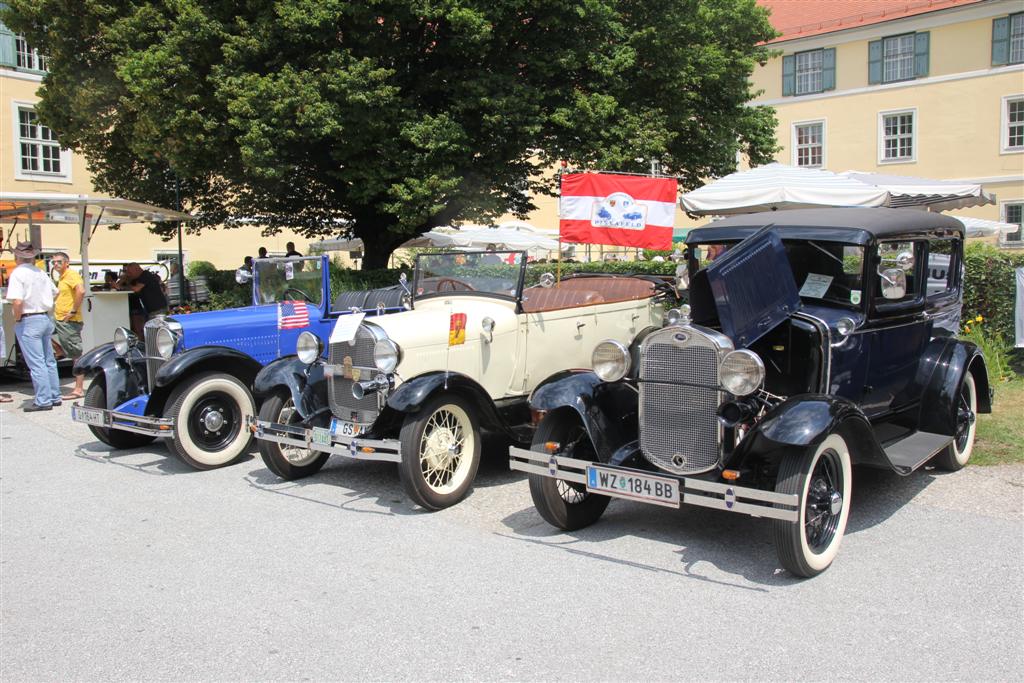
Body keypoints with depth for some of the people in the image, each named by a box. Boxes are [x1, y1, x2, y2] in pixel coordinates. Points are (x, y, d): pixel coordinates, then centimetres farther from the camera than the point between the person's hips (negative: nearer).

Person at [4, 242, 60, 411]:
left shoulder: (18, 273, -13)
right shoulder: (41, 273, 10)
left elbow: (17, 301, -23)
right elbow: (54, 292, 20)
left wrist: (17, 319, -8)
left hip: (28, 321, -7)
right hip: (46, 319, 8)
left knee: (36, 363, -4)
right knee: (49, 361, 14)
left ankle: (43, 400, -2)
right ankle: (54, 396, 21)